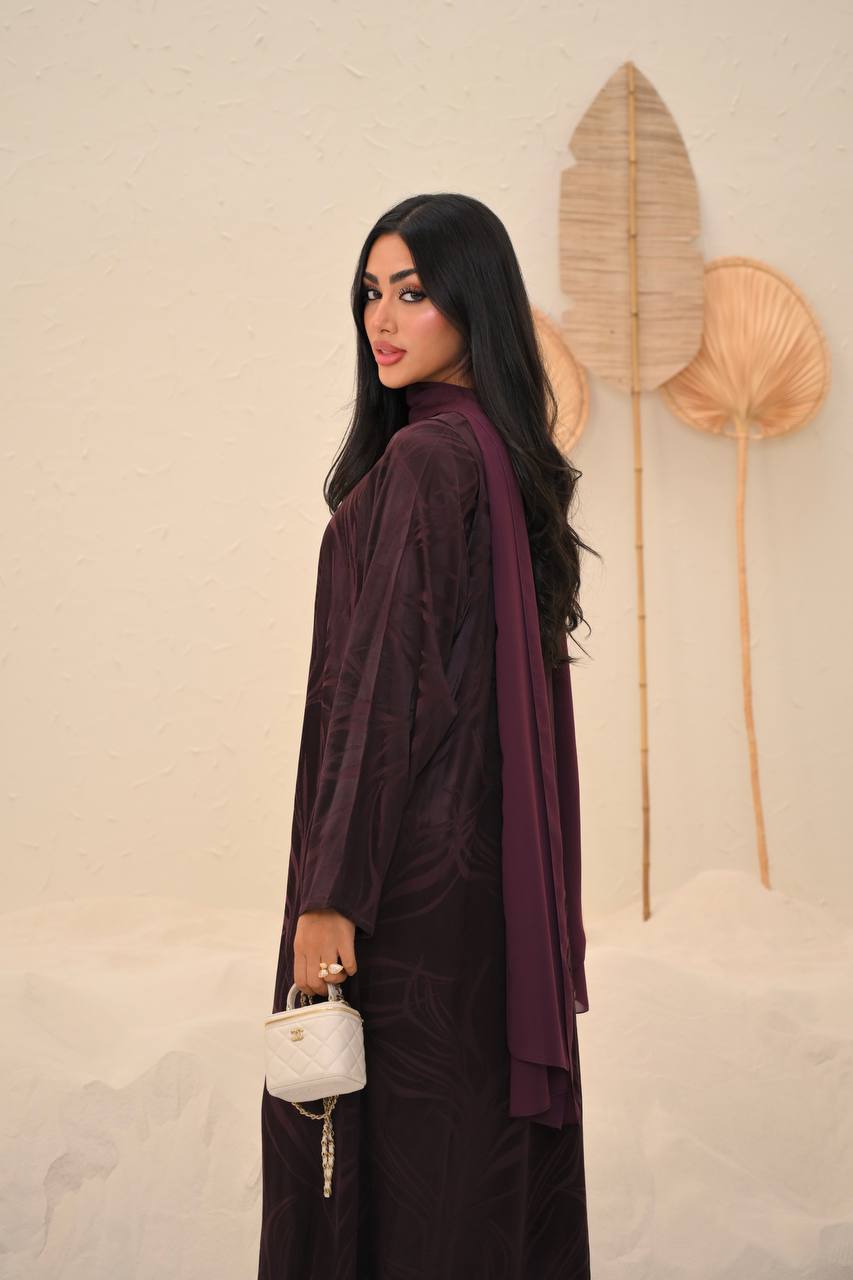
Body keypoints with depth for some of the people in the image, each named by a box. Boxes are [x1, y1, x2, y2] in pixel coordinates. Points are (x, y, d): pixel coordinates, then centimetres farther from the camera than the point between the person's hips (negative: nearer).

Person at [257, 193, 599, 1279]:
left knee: (380, 1145, 1)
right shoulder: (507, 451, 11)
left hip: (413, 858, -9)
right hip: (491, 855, 9)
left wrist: (331, 889, -19)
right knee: (484, 1126, 17)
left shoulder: (425, 458, -16)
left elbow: (388, 680, -20)